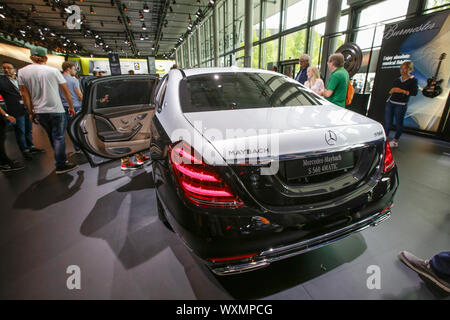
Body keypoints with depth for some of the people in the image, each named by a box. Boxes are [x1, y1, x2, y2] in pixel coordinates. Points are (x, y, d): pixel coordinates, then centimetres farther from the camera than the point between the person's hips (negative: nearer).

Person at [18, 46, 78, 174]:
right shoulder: (53, 70, -4)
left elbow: (25, 94, 4)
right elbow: (66, 91, -2)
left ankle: (61, 158, 29)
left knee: (52, 137, 17)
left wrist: (31, 112, 10)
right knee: (59, 138, 1)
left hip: (39, 112, 4)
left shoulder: (22, 72, 3)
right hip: (57, 111, -4)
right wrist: (71, 107, 8)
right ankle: (61, 166, 2)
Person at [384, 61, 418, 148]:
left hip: (401, 105, -4)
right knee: (387, 122, 2)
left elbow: (415, 92, -11)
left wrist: (402, 91, -18)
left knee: (399, 123, 4)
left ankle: (395, 141, 16)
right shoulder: (397, 79, 14)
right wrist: (391, 91, 5)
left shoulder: (413, 80, -1)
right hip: (390, 103, 4)